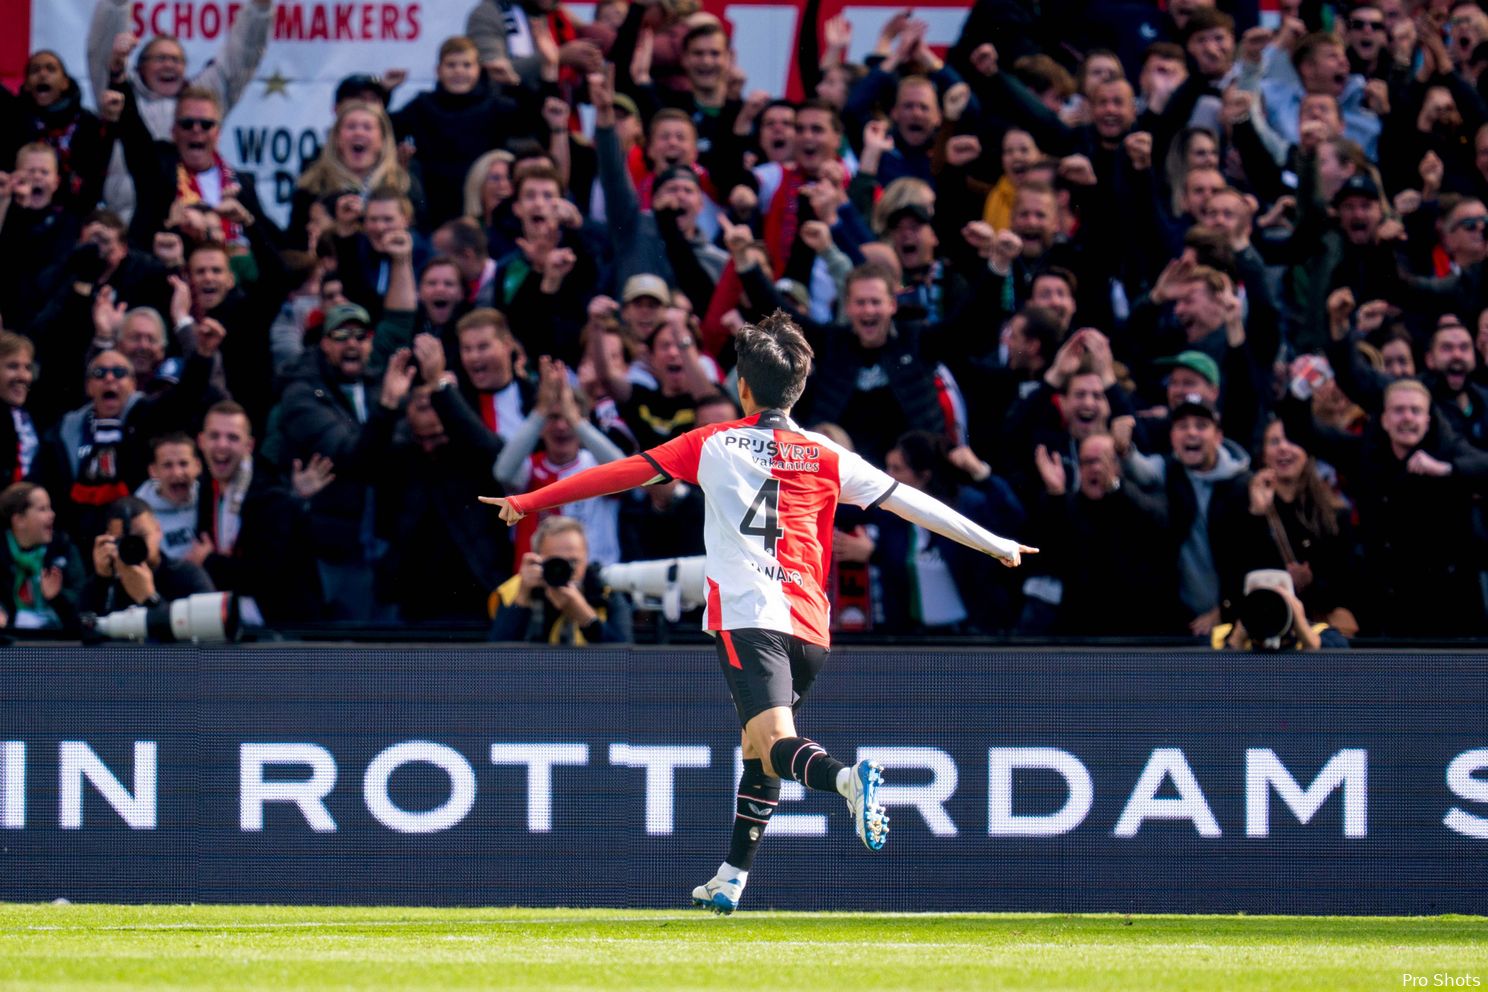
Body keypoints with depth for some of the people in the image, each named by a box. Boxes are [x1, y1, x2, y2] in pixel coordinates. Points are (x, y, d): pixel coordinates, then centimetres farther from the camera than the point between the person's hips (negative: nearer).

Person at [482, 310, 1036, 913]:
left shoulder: (712, 445, 10)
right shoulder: (824, 456, 13)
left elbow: (620, 473, 12)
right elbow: (909, 502, 13)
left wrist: (527, 502, 21)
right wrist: (997, 545, 22)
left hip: (747, 617, -4)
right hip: (809, 626, 4)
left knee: (775, 743, -19)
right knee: (760, 747, 21)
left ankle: (847, 779, -50)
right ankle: (730, 880, 24)